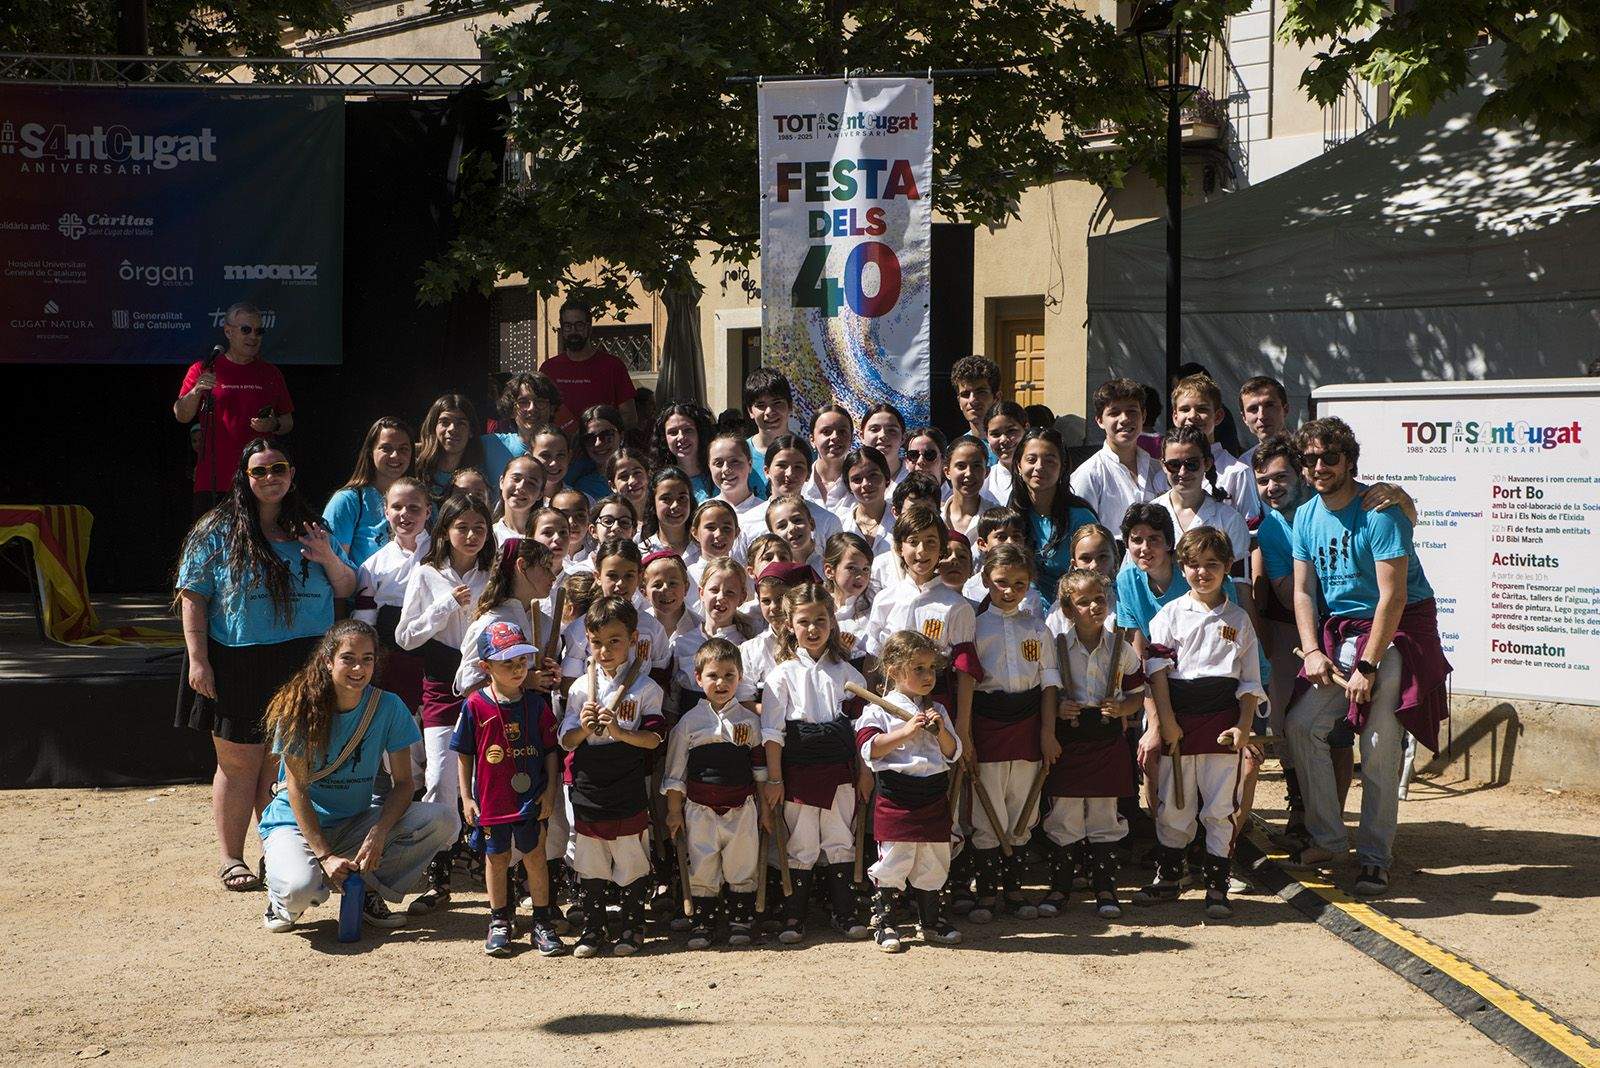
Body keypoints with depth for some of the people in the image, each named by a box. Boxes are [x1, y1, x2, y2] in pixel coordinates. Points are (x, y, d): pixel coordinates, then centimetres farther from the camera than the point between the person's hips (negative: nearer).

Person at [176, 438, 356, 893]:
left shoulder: (311, 529, 11)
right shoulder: (217, 532, 0)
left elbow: (347, 591, 14)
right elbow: (193, 597, -3)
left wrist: (330, 560, -7)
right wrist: (198, 660, -10)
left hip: (302, 667, 3)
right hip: (238, 667, -3)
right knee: (239, 764, 1)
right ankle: (231, 859, 13)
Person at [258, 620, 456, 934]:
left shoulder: (388, 707, -8)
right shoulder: (300, 708, -16)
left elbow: (403, 782, -7)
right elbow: (297, 789, -16)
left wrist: (379, 832, -26)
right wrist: (325, 855, -25)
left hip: (357, 822, 4)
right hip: (297, 822, -4)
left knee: (442, 820, -18)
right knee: (299, 889, -36)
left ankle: (369, 891, -2)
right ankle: (283, 902, 4)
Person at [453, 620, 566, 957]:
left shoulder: (536, 703, -3)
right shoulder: (475, 705, -7)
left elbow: (551, 750, 3)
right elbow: (464, 755, 0)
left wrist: (549, 790, -3)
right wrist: (466, 797, -1)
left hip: (532, 798, 0)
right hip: (491, 799, 0)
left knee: (535, 855, 5)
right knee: (496, 857, 11)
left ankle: (543, 922, 15)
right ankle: (500, 922, 25)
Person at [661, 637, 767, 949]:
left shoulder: (750, 720, 5)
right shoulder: (689, 722, 2)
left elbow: (761, 768, 11)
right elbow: (675, 771, 5)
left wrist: (765, 807, 8)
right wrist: (674, 812, 3)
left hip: (742, 808, 1)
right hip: (700, 808, -1)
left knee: (742, 865, 5)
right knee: (702, 867, 3)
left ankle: (742, 920, 17)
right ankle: (703, 921, 13)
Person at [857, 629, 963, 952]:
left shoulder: (937, 711, 12)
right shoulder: (879, 710, -4)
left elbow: (953, 753, 9)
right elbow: (869, 748, -16)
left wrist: (941, 730, -10)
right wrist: (906, 731, -20)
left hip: (934, 797, 5)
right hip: (896, 798, -5)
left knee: (933, 863, 12)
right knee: (893, 862, -2)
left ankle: (930, 920, 25)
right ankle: (883, 923, 9)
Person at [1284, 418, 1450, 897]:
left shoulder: (1379, 511, -17)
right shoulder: (1306, 516, 5)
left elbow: (1392, 596, -20)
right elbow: (1303, 592, 6)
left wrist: (1368, 667, -20)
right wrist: (1313, 652, -9)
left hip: (1397, 630, -7)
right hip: (1340, 632, 7)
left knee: (1379, 745, -12)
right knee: (1301, 723, -4)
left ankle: (1374, 858, -5)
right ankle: (1327, 839, 7)